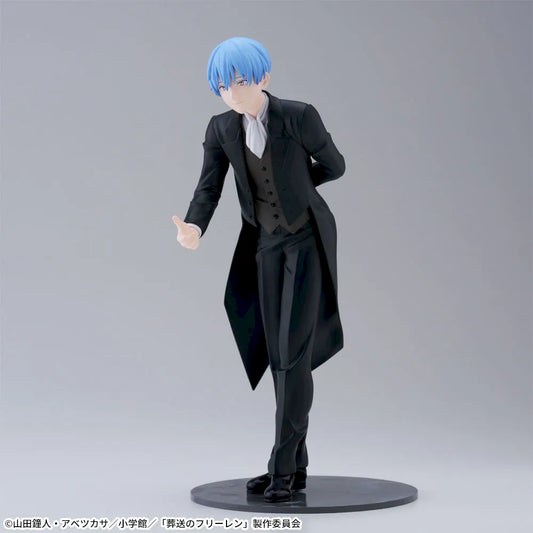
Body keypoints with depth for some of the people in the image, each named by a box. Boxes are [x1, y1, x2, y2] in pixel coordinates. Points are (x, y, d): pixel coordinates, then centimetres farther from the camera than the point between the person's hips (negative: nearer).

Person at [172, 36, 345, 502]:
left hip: (309, 238, -5)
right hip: (267, 244, 5)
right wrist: (193, 231, -32)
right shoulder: (221, 128, -3)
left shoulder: (300, 115, -17)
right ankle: (296, 466, 15)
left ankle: (283, 466, -7)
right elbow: (208, 191, -10)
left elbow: (335, 166, -2)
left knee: (293, 353, -14)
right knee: (282, 356, 6)